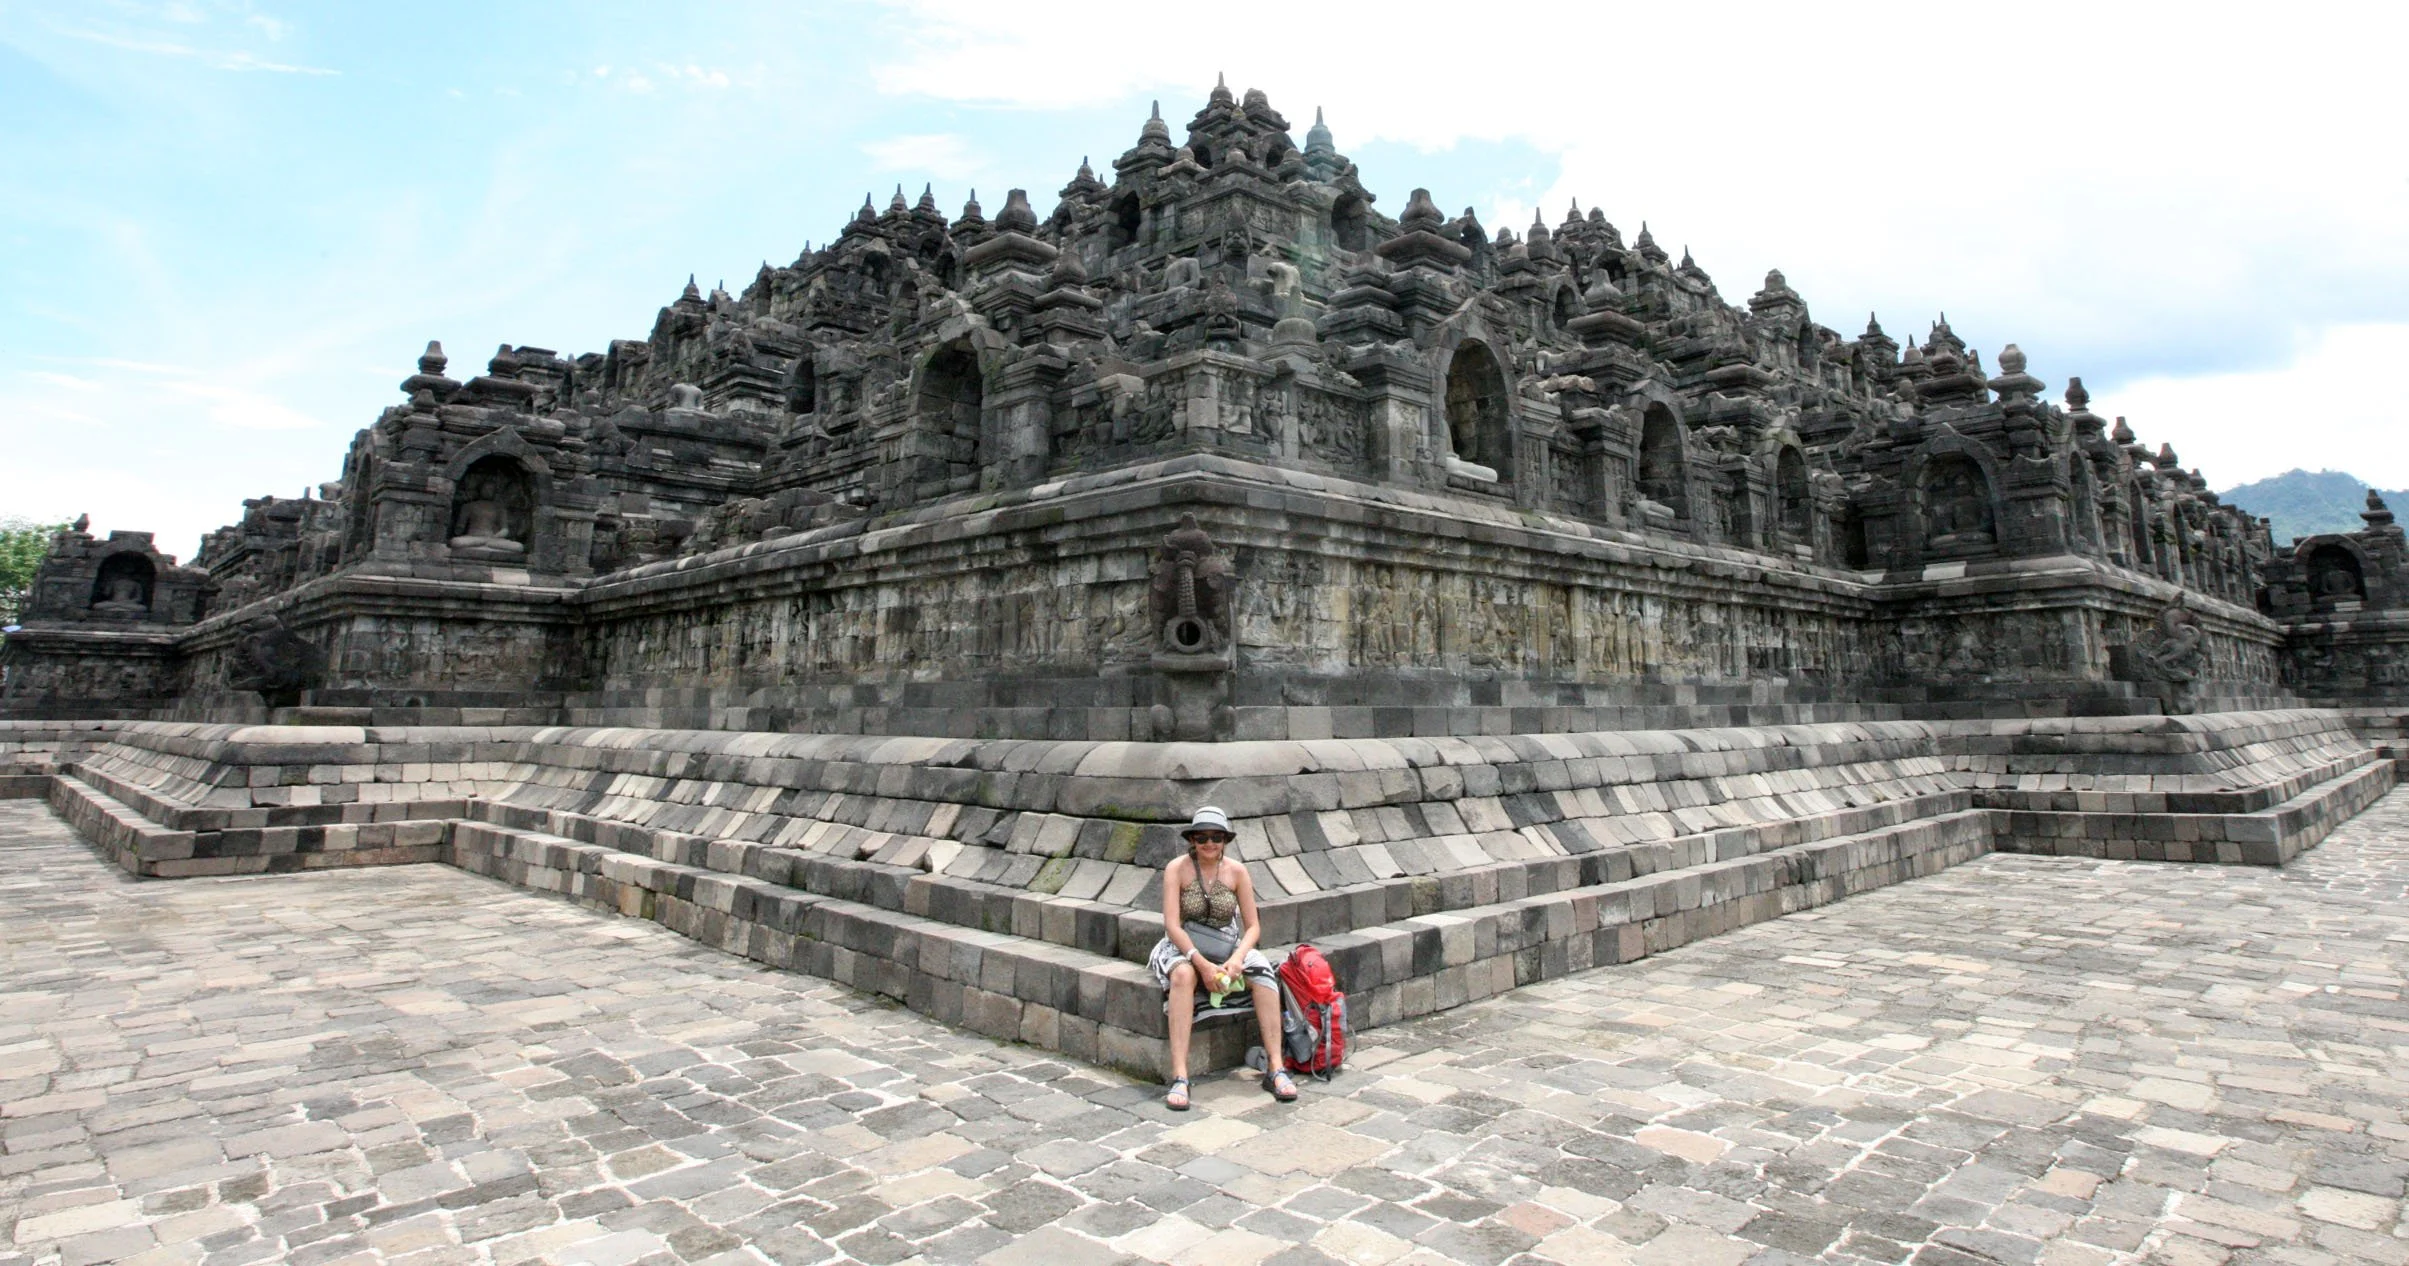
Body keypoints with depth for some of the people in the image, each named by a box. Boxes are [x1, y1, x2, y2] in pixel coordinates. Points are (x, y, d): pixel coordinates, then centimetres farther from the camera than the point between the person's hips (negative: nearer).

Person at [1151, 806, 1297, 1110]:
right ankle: (1179, 1077, -37)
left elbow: (1253, 926, -2)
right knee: (1183, 975, -36)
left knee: (1264, 973, -25)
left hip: (1227, 945, 3)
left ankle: (1276, 1069, -21)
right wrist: (1202, 963, -29)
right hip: (1183, 947, -2)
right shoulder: (1177, 869, -10)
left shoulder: (1237, 872, -3)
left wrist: (1237, 958, -22)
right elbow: (1172, 925, -17)